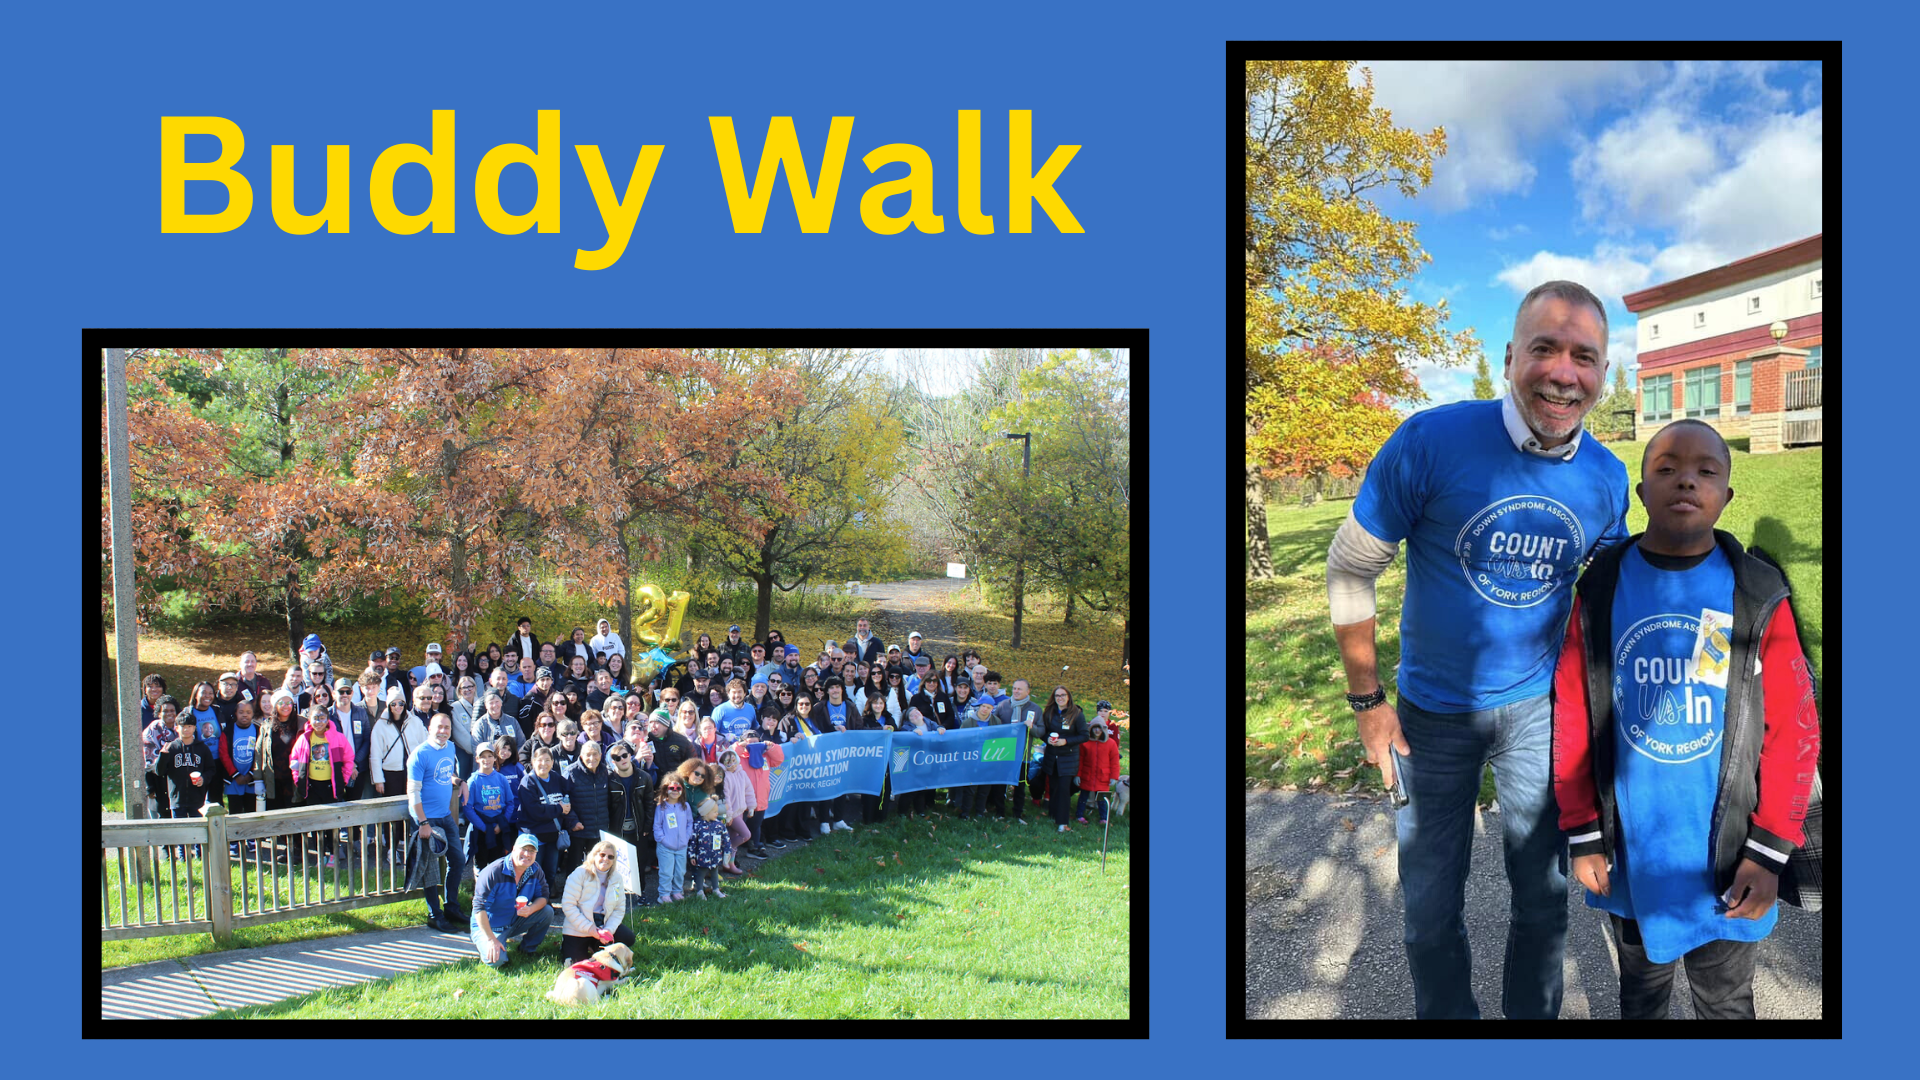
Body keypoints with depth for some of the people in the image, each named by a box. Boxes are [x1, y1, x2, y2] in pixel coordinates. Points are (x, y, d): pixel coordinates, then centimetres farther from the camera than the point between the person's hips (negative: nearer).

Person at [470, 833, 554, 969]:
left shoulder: (535, 871, -6)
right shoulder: (494, 872, -24)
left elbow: (542, 897, -2)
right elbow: (479, 907, -24)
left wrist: (530, 909, -28)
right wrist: (491, 939, -28)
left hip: (515, 922, 5)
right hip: (488, 927, -5)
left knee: (547, 912, -14)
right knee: (497, 961, -29)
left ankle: (528, 948, 6)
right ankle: (484, 946, 7)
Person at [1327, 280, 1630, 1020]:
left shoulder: (1606, 478, -8)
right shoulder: (1432, 441, -22)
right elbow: (1350, 569, -13)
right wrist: (1367, 701, -10)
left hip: (1537, 705, 3)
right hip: (1434, 709, -3)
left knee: (1544, 896, 16)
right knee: (1432, 907, 10)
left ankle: (1533, 1018, 39)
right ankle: (1445, 1020, 34)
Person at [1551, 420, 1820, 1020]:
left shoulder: (1759, 596, -10)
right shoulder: (1599, 591, -7)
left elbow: (1792, 730, -6)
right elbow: (1572, 723, -2)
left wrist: (1770, 852, -9)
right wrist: (1582, 837, -2)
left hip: (1724, 858, -1)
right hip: (1629, 853, 1)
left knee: (1725, 1000, 18)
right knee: (1641, 989, 22)